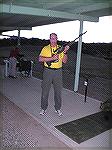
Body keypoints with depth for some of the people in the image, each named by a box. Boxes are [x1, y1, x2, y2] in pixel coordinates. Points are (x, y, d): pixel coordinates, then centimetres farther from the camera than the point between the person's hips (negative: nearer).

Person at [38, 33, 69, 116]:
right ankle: (44, 108, 22)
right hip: (48, 71, -1)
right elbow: (40, 59, -14)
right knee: (45, 90, 6)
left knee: (58, 91, 9)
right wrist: (52, 58, -23)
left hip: (58, 72, 2)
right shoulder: (45, 48, 0)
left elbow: (64, 61, 1)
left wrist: (65, 52, -14)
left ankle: (58, 108, 25)